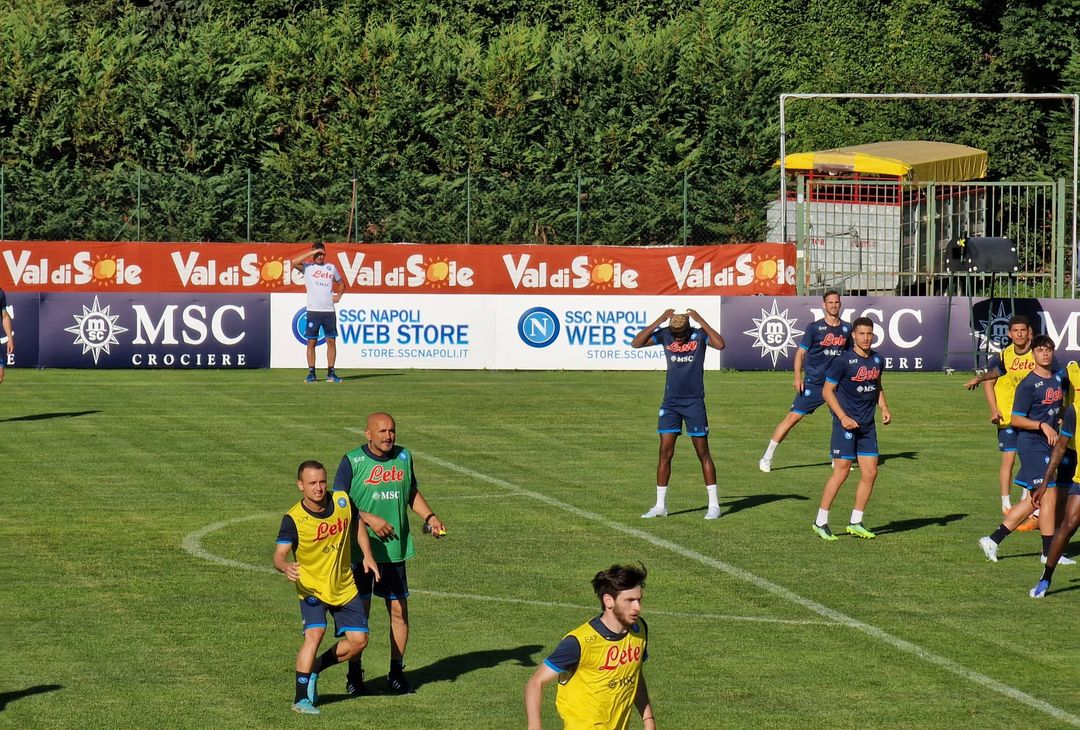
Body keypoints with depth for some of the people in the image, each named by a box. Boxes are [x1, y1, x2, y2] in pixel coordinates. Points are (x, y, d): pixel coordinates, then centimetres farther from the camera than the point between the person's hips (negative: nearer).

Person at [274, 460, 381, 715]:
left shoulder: (342, 502, -8)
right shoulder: (293, 519, -21)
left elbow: (356, 522, 13)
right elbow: (279, 554, -29)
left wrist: (367, 556, 4)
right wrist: (285, 567, -52)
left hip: (344, 587, 5)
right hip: (312, 587, -5)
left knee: (358, 640, 3)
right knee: (315, 633, -26)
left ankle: (313, 670, 26)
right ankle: (302, 699, -20)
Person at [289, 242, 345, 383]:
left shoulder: (331, 267, 14)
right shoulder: (307, 267, 4)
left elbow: (341, 283, 27)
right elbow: (293, 262, -15)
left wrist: (338, 295, 8)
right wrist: (312, 253, -13)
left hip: (329, 310, 3)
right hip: (313, 311, -3)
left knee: (331, 341, 1)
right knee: (311, 342, -1)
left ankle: (330, 373, 6)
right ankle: (311, 373, 3)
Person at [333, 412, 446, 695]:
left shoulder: (403, 457, 7)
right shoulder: (352, 461, -8)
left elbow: (412, 493, 21)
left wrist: (430, 516, 7)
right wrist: (370, 519, -20)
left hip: (395, 550, 4)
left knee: (399, 611, 6)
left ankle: (396, 672, 20)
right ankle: (354, 674, 13)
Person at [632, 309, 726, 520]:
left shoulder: (699, 335, -8)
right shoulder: (665, 335, -1)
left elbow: (720, 344, -26)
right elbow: (636, 343, -9)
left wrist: (700, 320, -24)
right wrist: (659, 321, -15)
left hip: (694, 402, -3)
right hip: (670, 402, 3)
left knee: (703, 453, 0)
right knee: (665, 452, 0)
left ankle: (714, 504, 5)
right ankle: (660, 505, 6)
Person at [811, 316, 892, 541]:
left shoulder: (876, 360, 8)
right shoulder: (843, 361, -12)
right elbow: (827, 390, -9)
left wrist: (884, 408, 7)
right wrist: (843, 417, -17)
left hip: (868, 424, 7)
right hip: (846, 423, -7)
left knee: (870, 473, 3)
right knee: (842, 472, -7)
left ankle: (855, 523, 14)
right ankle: (821, 522, 3)